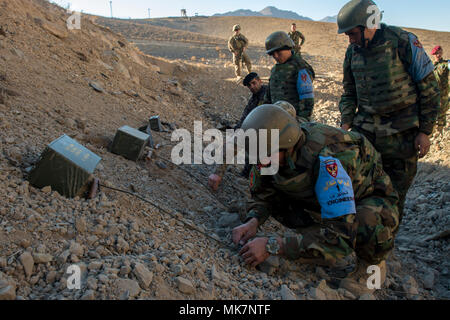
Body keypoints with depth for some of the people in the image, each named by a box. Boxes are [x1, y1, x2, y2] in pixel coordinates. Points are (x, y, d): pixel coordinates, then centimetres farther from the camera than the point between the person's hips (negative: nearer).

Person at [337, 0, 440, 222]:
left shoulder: (403, 43, -10)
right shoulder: (353, 51, 4)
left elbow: (429, 89, -5)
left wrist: (425, 132, -6)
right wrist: (345, 124, 0)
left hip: (401, 133, -4)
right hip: (365, 128, 4)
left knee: (395, 193, 5)